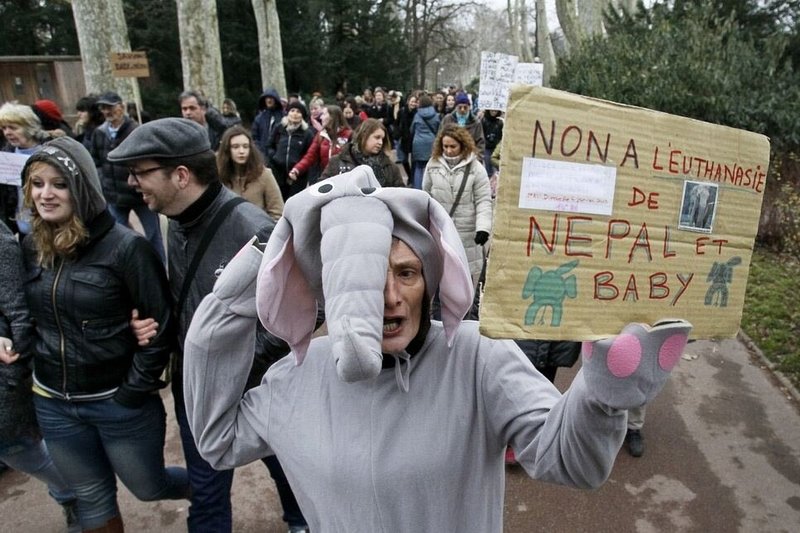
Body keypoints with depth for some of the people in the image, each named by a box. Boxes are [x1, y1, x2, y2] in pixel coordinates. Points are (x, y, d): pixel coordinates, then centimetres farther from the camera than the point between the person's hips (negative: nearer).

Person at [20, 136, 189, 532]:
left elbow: (162, 325, -17)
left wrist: (135, 392, -15)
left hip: (119, 402, -5)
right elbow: (28, 316, 15)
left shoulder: (125, 246, -19)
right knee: (91, 497, 20)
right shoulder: (30, 248, 0)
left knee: (148, 488, 15)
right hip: (53, 403, 6)